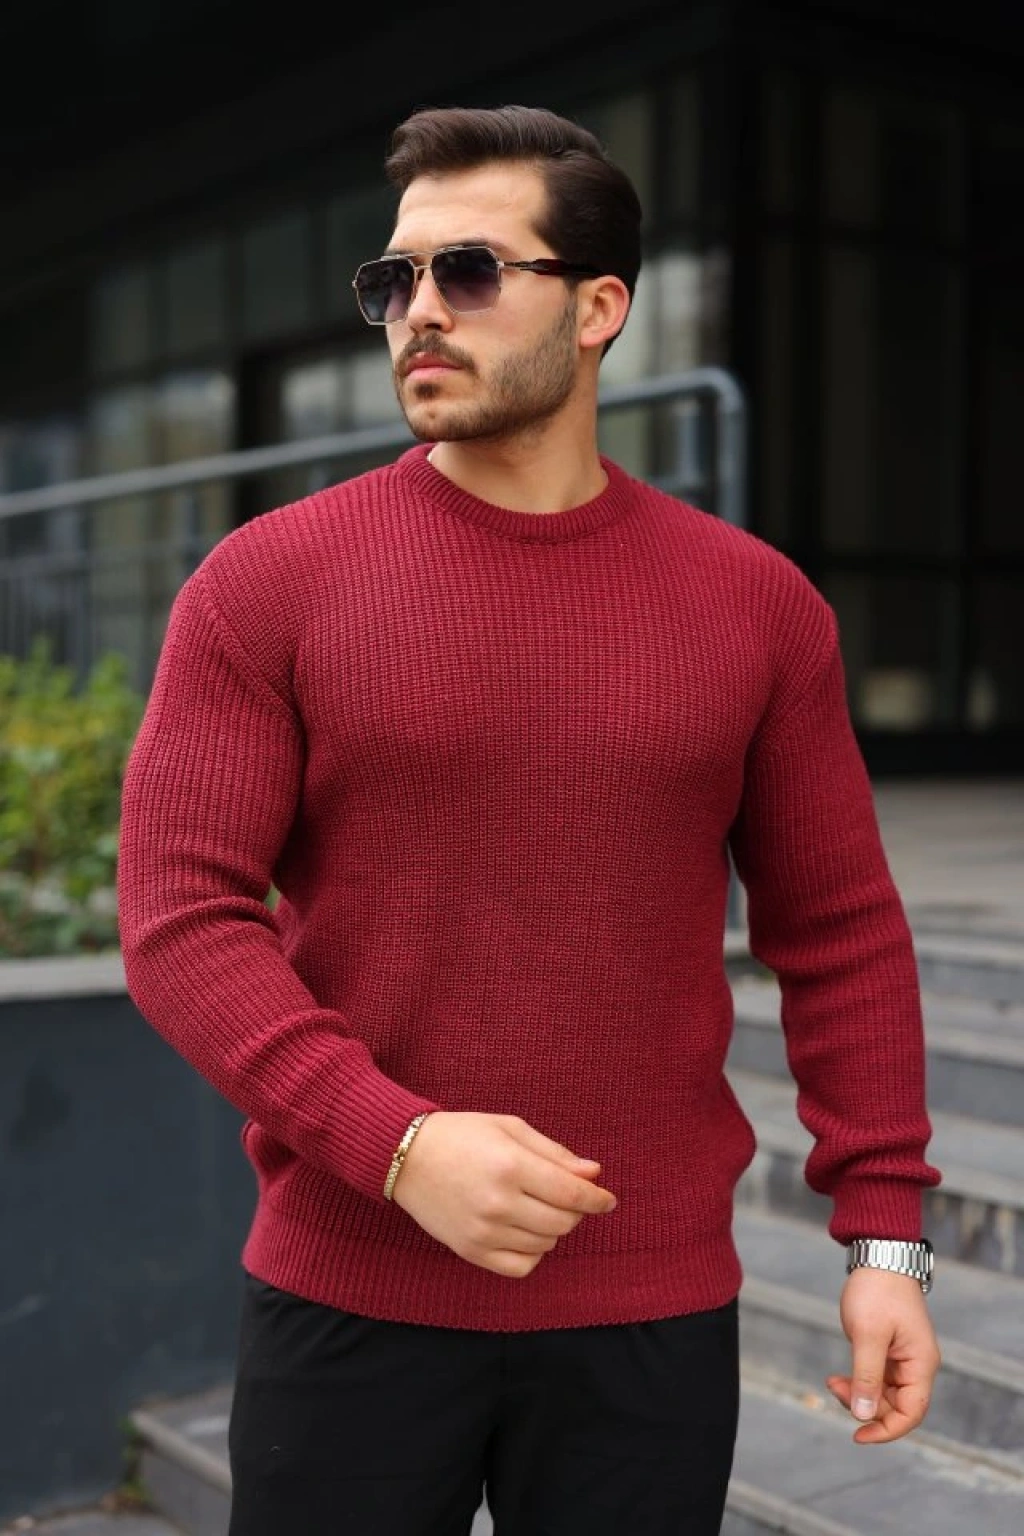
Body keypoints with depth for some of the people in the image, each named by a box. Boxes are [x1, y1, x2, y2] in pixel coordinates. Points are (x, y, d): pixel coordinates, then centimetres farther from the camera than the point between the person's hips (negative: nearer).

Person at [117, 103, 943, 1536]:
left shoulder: (755, 603, 2)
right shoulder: (264, 584, -3)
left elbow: (842, 934, 5)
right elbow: (182, 915, -8)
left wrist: (885, 1231, 1)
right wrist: (399, 1143, -20)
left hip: (655, 1313, 1)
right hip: (345, 1298, -1)